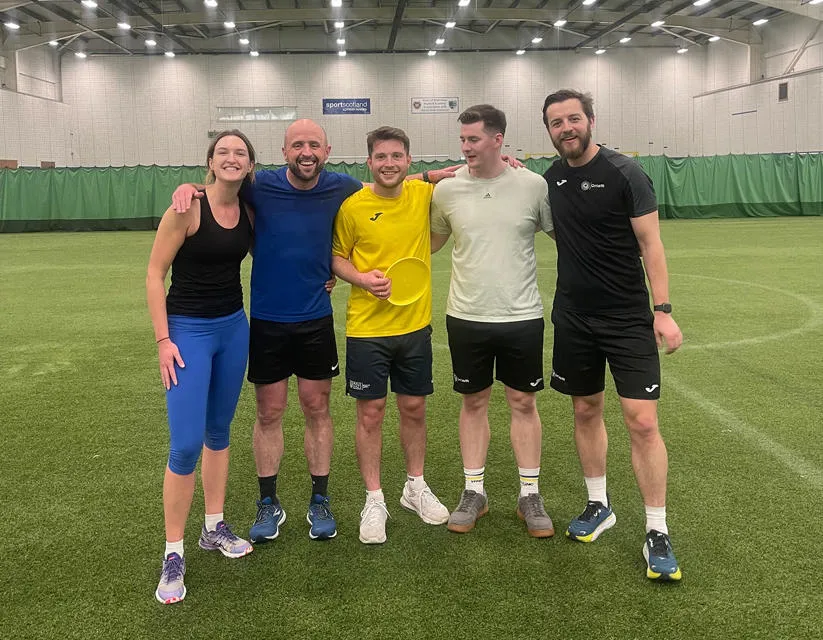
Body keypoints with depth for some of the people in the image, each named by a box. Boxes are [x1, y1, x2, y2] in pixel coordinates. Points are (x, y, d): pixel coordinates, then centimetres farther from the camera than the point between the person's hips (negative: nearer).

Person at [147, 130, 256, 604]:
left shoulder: (249, 212, 2)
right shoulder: (188, 208, -14)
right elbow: (155, 274, -12)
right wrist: (163, 339, -15)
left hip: (234, 327, 6)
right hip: (188, 329, -5)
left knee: (219, 432, 15)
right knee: (186, 445, -9)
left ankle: (215, 528, 29)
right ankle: (173, 554, 6)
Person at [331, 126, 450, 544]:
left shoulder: (423, 194, 0)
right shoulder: (352, 206, -8)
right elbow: (336, 256, 0)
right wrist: (362, 279, -18)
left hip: (415, 324, 3)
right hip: (366, 327, -3)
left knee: (414, 408, 14)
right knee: (370, 413, 4)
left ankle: (415, 487, 33)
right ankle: (374, 501, 19)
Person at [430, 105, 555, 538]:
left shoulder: (533, 185, -6)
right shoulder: (447, 190, -1)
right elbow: (432, 241, 15)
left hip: (522, 315, -1)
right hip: (466, 316, 1)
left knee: (523, 402, 7)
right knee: (473, 402, 11)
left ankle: (529, 495, 20)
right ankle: (474, 492, 24)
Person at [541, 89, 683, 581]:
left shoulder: (624, 172, -8)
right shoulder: (551, 178, 6)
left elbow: (650, 242, -9)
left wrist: (663, 309, -16)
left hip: (628, 318, -5)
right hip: (574, 317, 5)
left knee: (642, 421, -8)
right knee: (586, 411, 13)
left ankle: (657, 532, 5)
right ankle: (599, 506, 30)